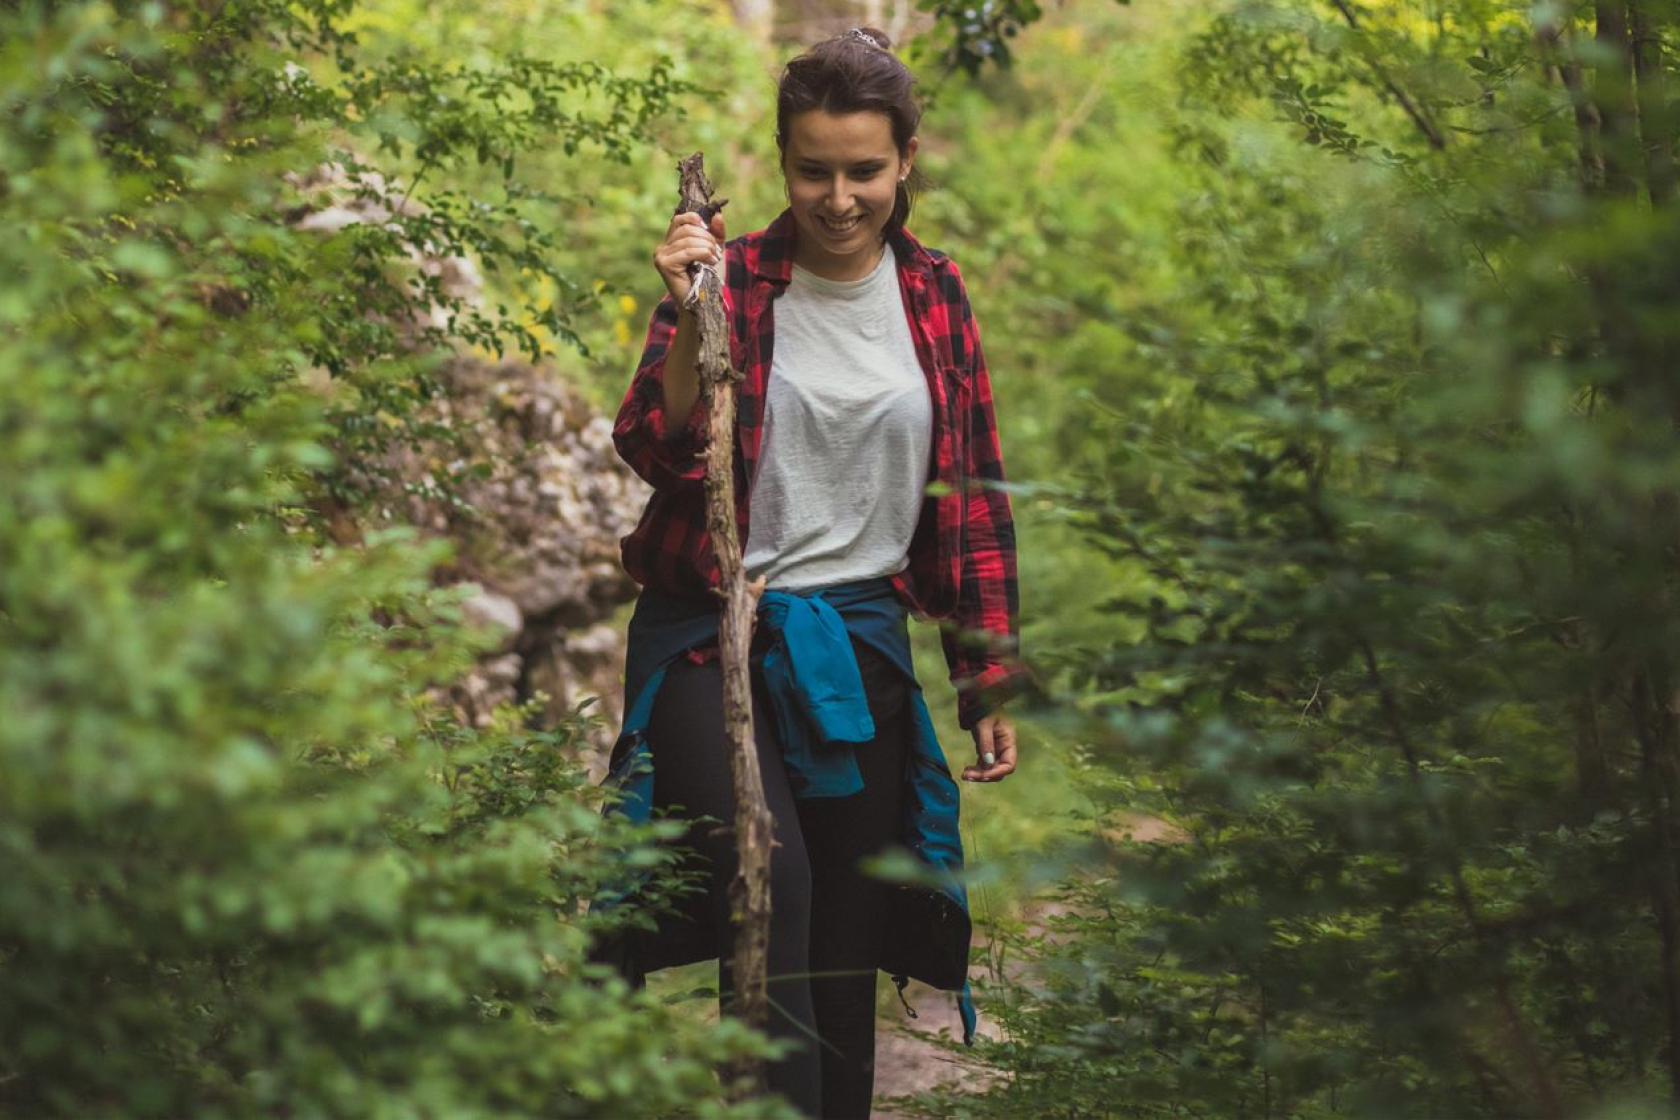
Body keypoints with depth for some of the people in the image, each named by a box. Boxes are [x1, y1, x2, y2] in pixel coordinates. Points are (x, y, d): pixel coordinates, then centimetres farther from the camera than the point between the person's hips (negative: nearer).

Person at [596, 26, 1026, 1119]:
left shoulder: (937, 293, 7)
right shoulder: (731, 278, -4)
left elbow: (975, 496, 11)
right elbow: (657, 455, -13)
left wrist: (992, 682, 9)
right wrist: (690, 323, -27)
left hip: (863, 644, 4)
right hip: (715, 634, -4)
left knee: (848, 945, 8)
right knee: (771, 880, -26)